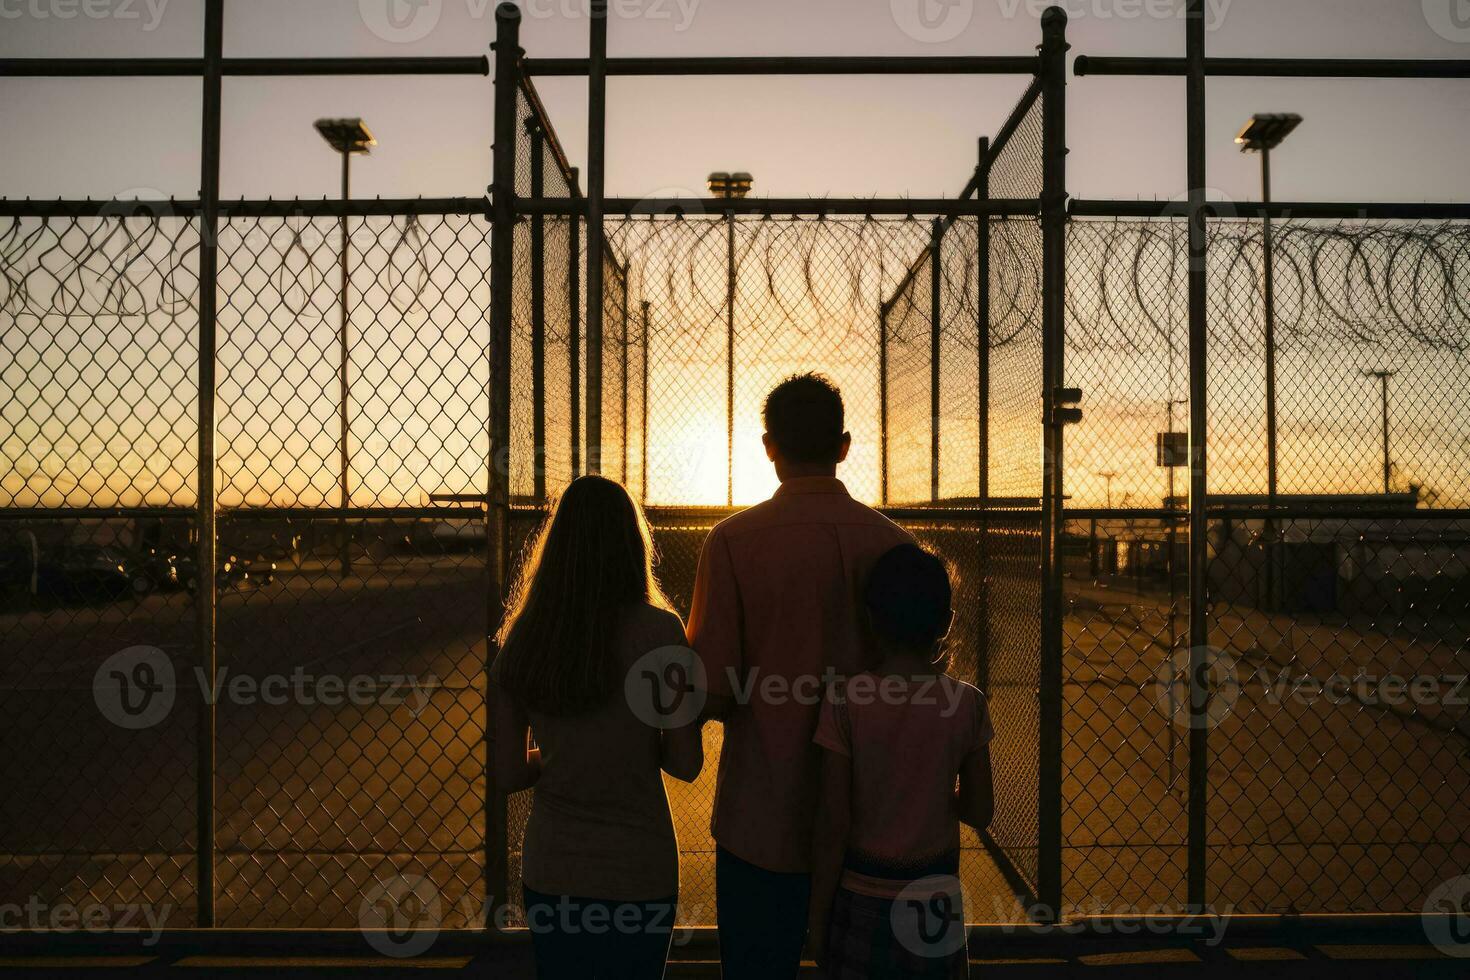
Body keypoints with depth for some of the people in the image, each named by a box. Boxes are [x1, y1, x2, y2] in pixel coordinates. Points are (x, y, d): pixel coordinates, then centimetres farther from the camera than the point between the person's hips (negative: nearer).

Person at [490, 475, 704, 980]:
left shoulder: (521, 640, -7)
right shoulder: (658, 631, -16)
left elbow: (507, 775, -3)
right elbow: (686, 763, -11)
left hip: (550, 871, 3)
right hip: (637, 871, -2)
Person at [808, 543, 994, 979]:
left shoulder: (845, 701, -15)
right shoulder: (966, 703, -9)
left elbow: (833, 825, -12)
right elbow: (978, 812, -1)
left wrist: (818, 913, -1)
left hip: (862, 897, -1)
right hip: (936, 896, 2)